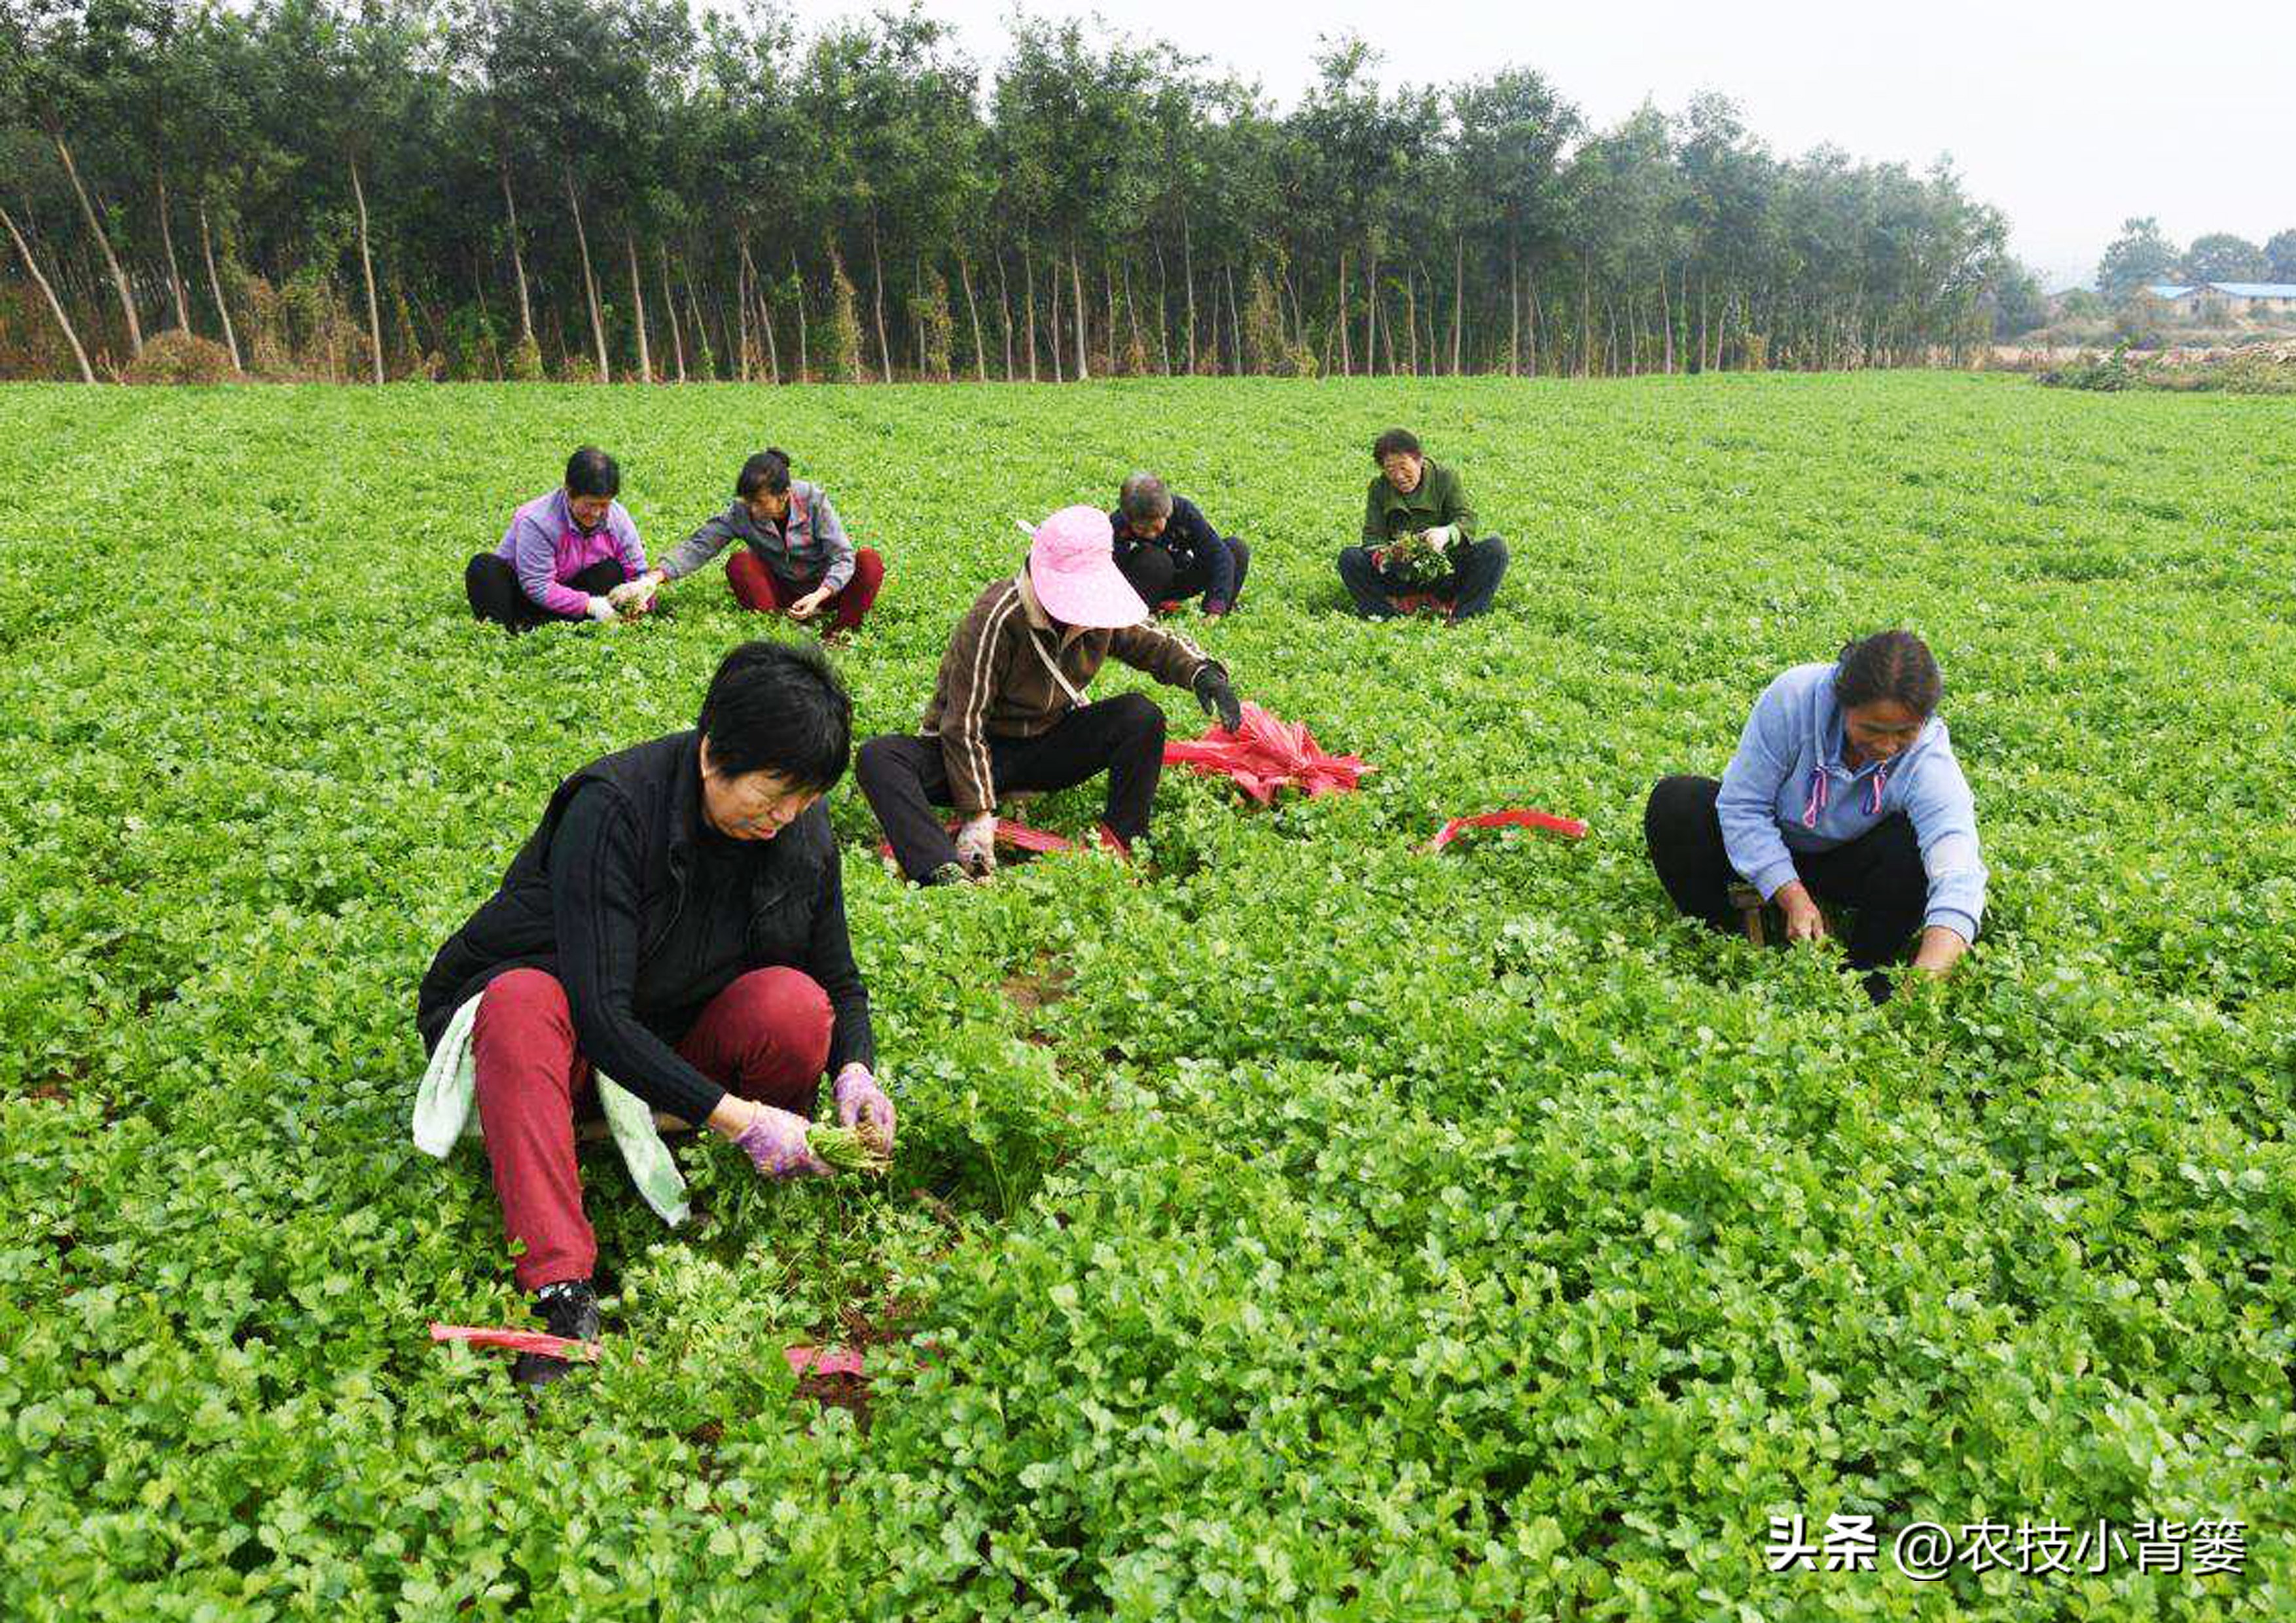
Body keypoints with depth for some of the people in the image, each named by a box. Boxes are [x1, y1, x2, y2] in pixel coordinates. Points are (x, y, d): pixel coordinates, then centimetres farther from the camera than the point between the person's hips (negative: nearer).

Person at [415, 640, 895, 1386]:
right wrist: (736, 1115, -35)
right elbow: (600, 1011, -32)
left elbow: (841, 984, 2)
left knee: (794, 1003, -27)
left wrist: (855, 1070, -20)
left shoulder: (803, 832, -9)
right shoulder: (614, 807, -26)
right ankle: (561, 1288, -44)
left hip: (681, 1043, 4)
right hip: (575, 1037, -3)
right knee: (523, 1003, -38)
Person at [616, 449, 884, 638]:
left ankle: (841, 630, -19)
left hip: (824, 588, -1)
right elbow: (699, 546, -20)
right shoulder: (741, 513, -15)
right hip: (781, 590, 2)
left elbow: (843, 558, -21)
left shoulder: (813, 500, -20)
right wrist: (654, 578, -35)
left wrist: (819, 596, -37)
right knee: (738, 564, -25)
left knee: (870, 560, -29)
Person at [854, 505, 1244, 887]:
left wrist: (1202, 672, -13)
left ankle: (1119, 845, -20)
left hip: (1049, 749, 4)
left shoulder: (1100, 613, -8)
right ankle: (945, 875, -54)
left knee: (1142, 715, -19)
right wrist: (978, 815, -28)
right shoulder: (997, 620, -25)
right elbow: (964, 726, -24)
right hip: (985, 753, -4)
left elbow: (1155, 644, 10)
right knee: (878, 757, -33)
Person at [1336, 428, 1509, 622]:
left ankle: (1462, 613, -31)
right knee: (1349, 558, -21)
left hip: (1445, 571, -1)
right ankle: (1396, 608, -34)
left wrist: (1447, 533, -34)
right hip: (1400, 578, 1)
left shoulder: (1446, 477, 1)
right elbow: (1372, 536, -2)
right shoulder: (1379, 488, 6)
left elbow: (1467, 520, -9)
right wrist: (1381, 555, -27)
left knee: (1495, 548, -24)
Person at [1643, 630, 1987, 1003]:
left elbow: (1958, 875, -41)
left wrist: (1925, 982, -56)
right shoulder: (1794, 698, -30)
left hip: (1847, 867, 0)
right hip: (1770, 850, 0)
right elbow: (1743, 805, -23)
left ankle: (1862, 975, -13)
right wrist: (1794, 900, -32)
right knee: (1674, 802, -25)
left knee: (1912, 847, -32)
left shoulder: (1928, 760, -29)